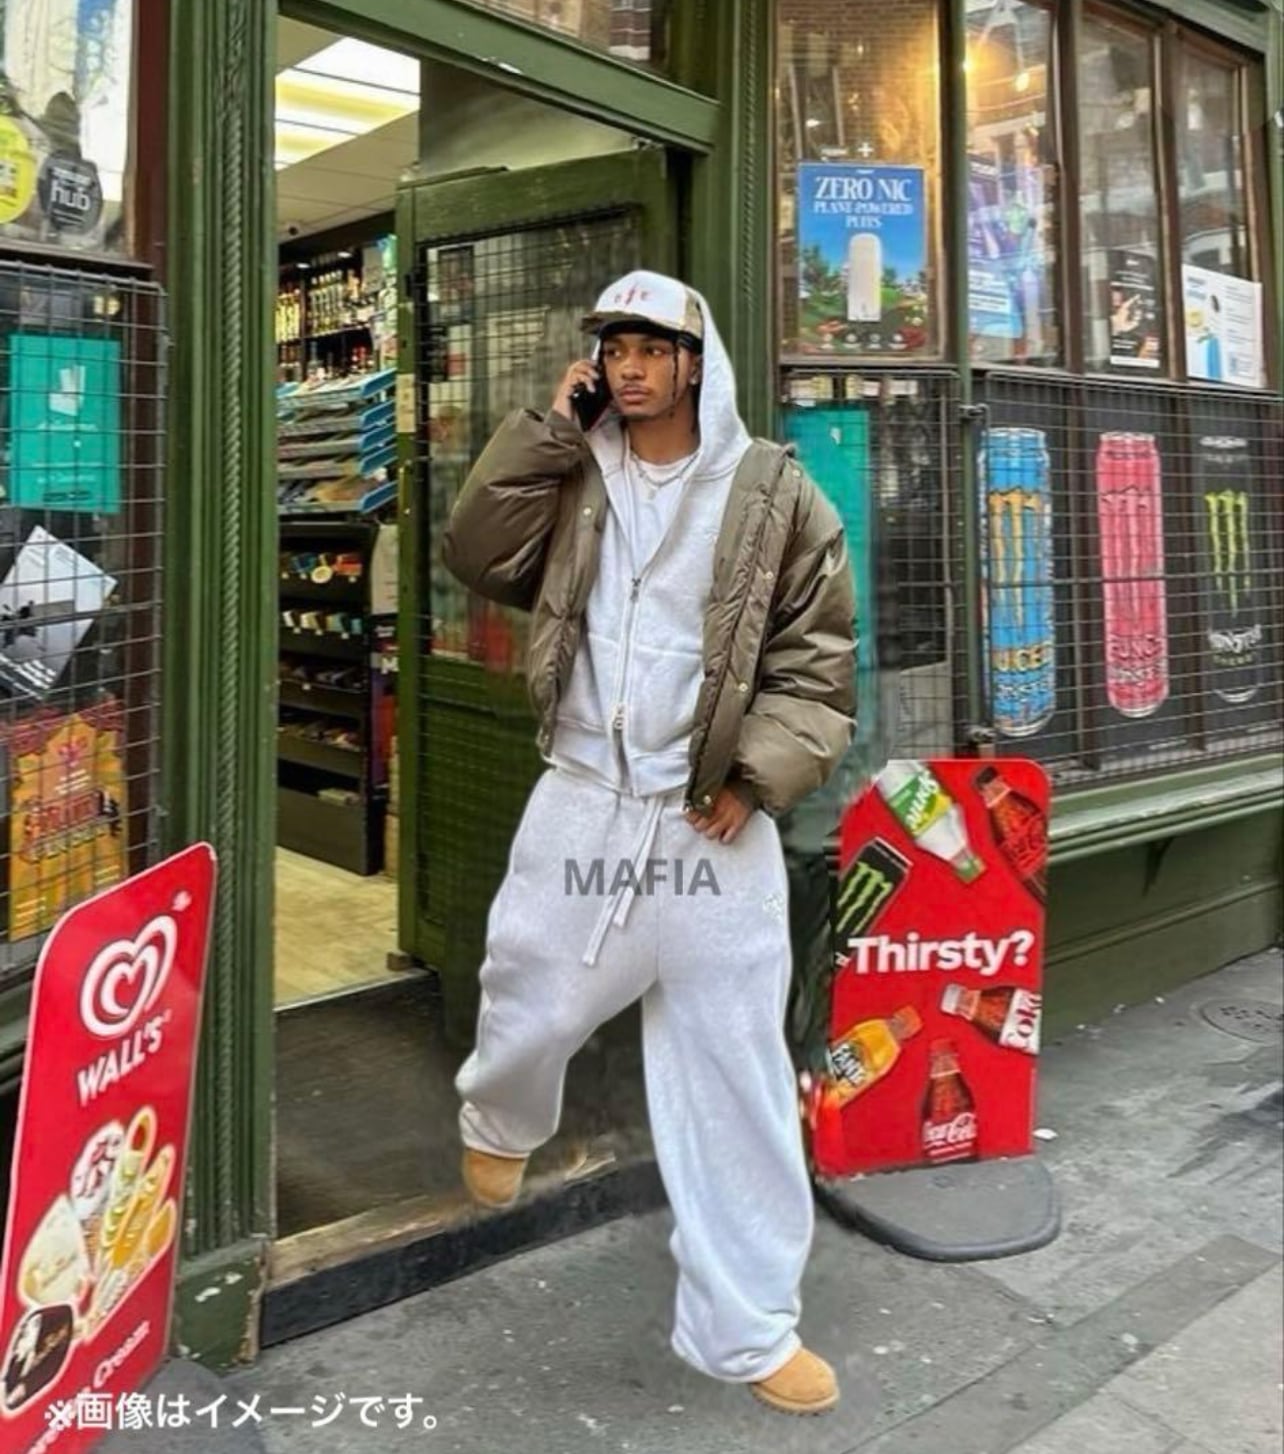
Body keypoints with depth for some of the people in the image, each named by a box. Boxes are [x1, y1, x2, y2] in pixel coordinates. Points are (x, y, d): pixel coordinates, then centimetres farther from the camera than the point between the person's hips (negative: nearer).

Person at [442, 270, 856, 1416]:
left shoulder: (773, 491, -1)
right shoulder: (571, 477, 8)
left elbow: (820, 654, -1)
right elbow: (479, 556, -3)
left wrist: (757, 775, -9)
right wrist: (547, 428, -5)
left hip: (715, 823, -2)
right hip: (581, 802, 2)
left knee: (734, 1072, 4)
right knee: (528, 1012, 16)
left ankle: (747, 1326, 18)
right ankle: (499, 1126, 54)